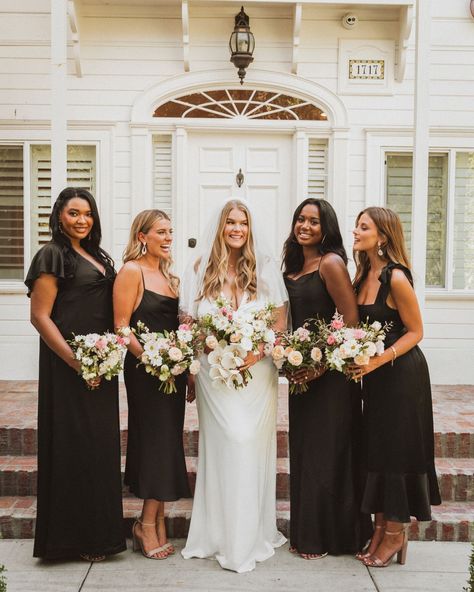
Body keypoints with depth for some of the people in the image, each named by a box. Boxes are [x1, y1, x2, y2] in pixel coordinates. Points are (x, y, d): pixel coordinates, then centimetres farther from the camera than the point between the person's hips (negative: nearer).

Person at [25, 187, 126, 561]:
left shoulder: (98, 256, 15)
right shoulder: (53, 255, -8)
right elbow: (39, 316, -13)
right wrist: (76, 361, -18)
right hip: (68, 365, -8)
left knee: (100, 444, 13)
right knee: (74, 446, 0)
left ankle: (97, 533, 26)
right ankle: (73, 536, 15)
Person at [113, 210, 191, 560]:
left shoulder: (168, 275, 16)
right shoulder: (132, 271, -7)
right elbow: (121, 325, -13)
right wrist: (147, 356, -23)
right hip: (146, 369, -8)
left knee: (167, 442, 10)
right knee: (156, 441, -3)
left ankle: (156, 524, 22)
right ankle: (148, 525, 12)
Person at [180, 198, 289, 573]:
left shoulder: (265, 267, 4)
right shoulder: (200, 269, 5)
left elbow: (281, 318, 1)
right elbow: (188, 323, 6)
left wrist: (260, 349, -13)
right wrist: (207, 342, -9)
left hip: (257, 370, 0)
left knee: (253, 444, 2)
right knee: (224, 445, 1)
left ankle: (253, 533, 16)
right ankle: (222, 532, 16)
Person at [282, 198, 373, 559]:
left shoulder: (330, 263, -12)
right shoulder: (294, 266, 12)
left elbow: (351, 320, -17)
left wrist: (323, 363, -19)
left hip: (330, 375, -8)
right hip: (302, 372, 8)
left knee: (325, 452, 2)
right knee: (303, 451, 14)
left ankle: (328, 537, 18)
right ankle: (305, 533, 28)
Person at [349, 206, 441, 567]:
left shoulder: (396, 278, -18)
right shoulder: (363, 275, 6)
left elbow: (415, 331, -14)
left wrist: (380, 359, -23)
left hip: (401, 373, -8)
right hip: (374, 374, 8)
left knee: (396, 449, 2)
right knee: (376, 449, 12)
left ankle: (396, 533, 18)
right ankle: (381, 530, 25)